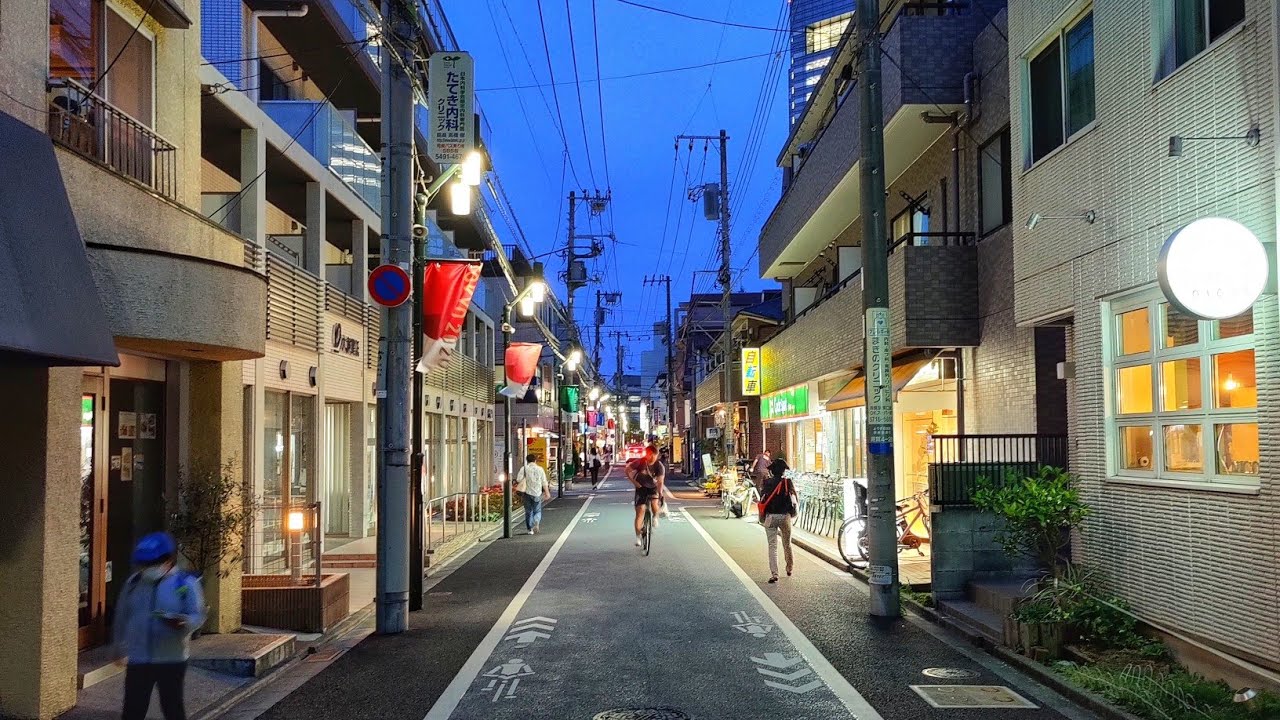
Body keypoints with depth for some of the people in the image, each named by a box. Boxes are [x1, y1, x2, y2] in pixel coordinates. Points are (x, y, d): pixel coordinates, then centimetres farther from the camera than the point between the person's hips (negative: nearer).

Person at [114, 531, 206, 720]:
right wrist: (120, 648, 20)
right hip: (138, 659, 3)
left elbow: (197, 615, -11)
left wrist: (183, 622, -33)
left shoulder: (186, 583, -7)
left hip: (172, 659, -3)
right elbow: (121, 618, 15)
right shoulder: (133, 583, 5)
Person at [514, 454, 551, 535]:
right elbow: (544, 482, 3)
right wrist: (547, 492, 11)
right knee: (537, 511, 9)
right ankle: (536, 522, -20)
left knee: (528, 512, 11)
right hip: (537, 493, 0)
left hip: (527, 492, 0)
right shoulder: (540, 469, 1)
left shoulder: (524, 469, -3)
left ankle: (530, 529, 10)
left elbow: (518, 480, -12)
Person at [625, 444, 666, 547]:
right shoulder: (640, 462, -19)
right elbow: (627, 470, -7)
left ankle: (655, 517, 5)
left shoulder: (659, 466, -19)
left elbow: (660, 481, -27)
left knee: (655, 503, -29)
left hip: (653, 487, 0)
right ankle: (638, 536, 1)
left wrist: (660, 493, -43)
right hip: (641, 487, 0)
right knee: (640, 511, -9)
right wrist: (634, 482, -15)